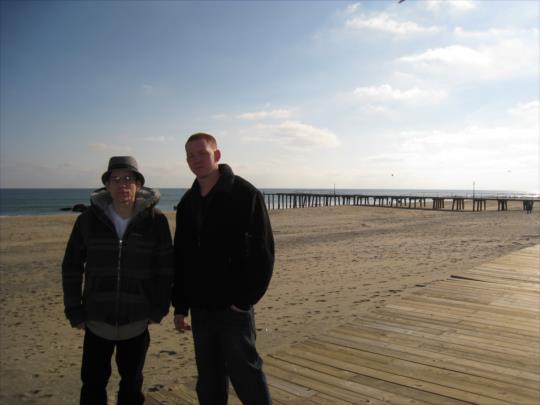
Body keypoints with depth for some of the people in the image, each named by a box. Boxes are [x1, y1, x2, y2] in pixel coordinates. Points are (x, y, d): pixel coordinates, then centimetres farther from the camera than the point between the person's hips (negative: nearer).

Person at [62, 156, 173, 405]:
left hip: (137, 321, 0)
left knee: (132, 383, 15)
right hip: (96, 320, 1)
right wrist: (75, 311, 0)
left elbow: (166, 267, -3)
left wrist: (159, 309, -4)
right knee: (93, 384, 9)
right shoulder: (89, 219, -6)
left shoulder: (155, 220, -10)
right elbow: (71, 267, 2)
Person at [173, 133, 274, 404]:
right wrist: (180, 306, 10)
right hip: (200, 308, 6)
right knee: (208, 382, 15)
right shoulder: (187, 203, 9)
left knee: (246, 377, 1)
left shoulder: (245, 195, -10)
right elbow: (180, 258, 13)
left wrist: (245, 300, -16)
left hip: (233, 307, -6)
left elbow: (263, 252, -12)